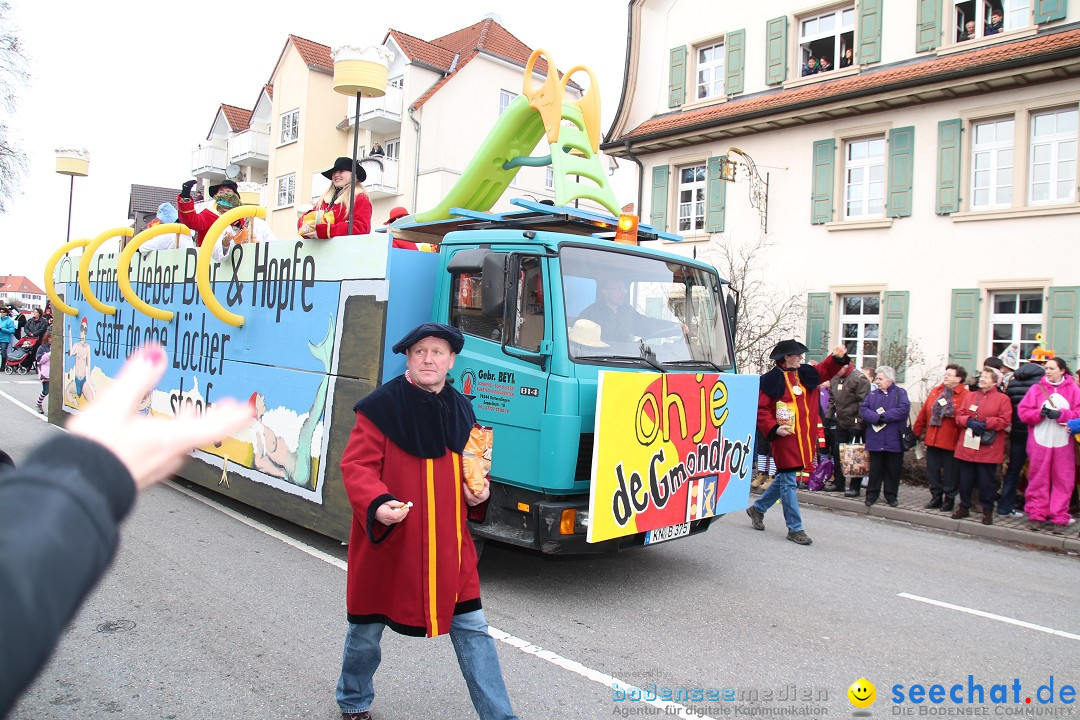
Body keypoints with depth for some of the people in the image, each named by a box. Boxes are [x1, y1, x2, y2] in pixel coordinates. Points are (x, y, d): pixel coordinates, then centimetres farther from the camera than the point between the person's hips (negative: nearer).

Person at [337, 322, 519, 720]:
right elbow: (356, 464, -14)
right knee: (367, 628, 16)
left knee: (472, 627, 6)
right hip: (386, 543, -3)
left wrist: (480, 491, 0)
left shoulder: (460, 409, 7)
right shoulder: (381, 407, -12)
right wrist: (376, 504, -32)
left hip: (448, 546, 4)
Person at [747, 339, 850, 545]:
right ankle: (795, 528, 5)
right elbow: (760, 408, -12)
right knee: (788, 482, -2)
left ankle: (757, 509, 35)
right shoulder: (772, 379, -11)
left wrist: (837, 357, 0)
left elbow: (827, 369, 20)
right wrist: (773, 428, -20)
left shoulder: (806, 374, 10)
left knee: (784, 478, 18)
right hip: (784, 438, -8)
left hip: (802, 438, 8)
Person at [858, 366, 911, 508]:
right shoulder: (872, 394, 11)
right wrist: (877, 418, -18)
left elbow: (904, 409, -15)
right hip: (875, 440, 2)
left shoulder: (900, 393, 2)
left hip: (894, 441, -2)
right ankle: (872, 494, 16)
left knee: (893, 470, 7)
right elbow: (863, 410, -2)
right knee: (875, 469, 7)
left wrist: (884, 416, -14)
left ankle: (891, 495, 20)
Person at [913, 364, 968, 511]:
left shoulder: (965, 395, -8)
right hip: (932, 439, 6)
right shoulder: (935, 391, 11)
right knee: (932, 471, 12)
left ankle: (949, 500, 19)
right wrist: (917, 431, 16)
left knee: (949, 473, 5)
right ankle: (936, 498, 24)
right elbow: (923, 412, 14)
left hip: (951, 441, -6)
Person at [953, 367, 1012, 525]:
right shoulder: (970, 396, 13)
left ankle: (988, 511, 14)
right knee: (965, 479, 8)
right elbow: (959, 415, 8)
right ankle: (964, 507, 20)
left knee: (987, 481, 1)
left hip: (988, 449, -4)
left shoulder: (1002, 399, 0)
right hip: (967, 446, 4)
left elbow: (1004, 421, -9)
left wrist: (985, 423, -17)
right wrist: (970, 422, -11)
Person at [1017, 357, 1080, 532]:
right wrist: (1040, 413, -15)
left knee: (1063, 481, 2)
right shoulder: (1036, 388, 6)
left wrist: (1061, 414, -16)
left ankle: (1059, 517, 11)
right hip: (1039, 441, 0)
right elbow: (1022, 411, 0)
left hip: (1063, 442, 0)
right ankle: (1036, 515, 12)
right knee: (1038, 480, 5)